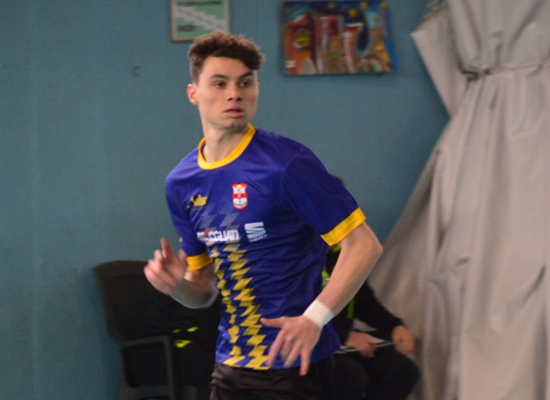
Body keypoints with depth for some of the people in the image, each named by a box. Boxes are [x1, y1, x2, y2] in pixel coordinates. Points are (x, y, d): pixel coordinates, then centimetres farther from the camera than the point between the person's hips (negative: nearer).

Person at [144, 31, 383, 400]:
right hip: (230, 367, 6)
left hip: (292, 365, -6)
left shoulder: (286, 163, -12)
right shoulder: (181, 183, 7)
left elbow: (364, 245, -13)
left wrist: (313, 318, -21)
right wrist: (177, 284, -7)